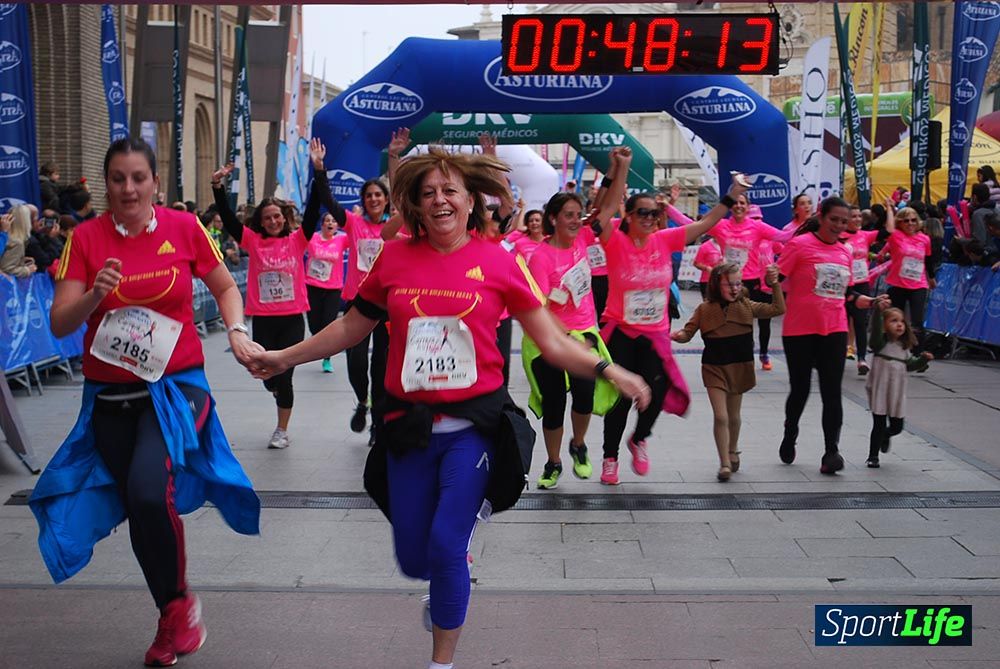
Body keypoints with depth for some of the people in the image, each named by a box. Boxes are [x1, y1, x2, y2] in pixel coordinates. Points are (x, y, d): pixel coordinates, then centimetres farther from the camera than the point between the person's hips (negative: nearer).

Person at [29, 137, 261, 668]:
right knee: (139, 507, 11)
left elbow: (225, 288, 12)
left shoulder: (184, 228, -3)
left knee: (149, 489, -26)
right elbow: (59, 324, -7)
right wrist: (94, 296, -25)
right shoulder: (87, 237, -3)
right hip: (110, 395, 2)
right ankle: (175, 619, 33)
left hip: (175, 385, -2)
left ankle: (177, 603, -1)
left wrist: (236, 331, -5)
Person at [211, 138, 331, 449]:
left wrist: (319, 169, -13)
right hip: (262, 319, 1)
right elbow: (228, 218, -4)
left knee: (283, 375, 0)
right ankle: (279, 389, 43)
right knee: (267, 374, 6)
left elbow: (314, 208, -5)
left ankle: (282, 430, 15)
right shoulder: (253, 241, 3)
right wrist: (218, 186, -17)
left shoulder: (297, 240, 2)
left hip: (292, 318, -1)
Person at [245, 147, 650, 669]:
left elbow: (552, 341, -3)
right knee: (413, 560, 9)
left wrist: (607, 370, -17)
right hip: (409, 426, 3)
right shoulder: (395, 257, 1)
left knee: (445, 547, -10)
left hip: (473, 424, -3)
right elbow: (352, 327, 14)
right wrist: (283, 358, 15)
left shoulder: (499, 262, -5)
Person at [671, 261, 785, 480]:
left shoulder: (746, 307, 0)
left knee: (733, 416, 16)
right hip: (714, 369, -2)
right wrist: (677, 335, -25)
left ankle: (733, 452, 41)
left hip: (740, 367, 2)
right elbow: (688, 332, -4)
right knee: (720, 417, -9)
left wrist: (775, 285, -10)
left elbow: (778, 309, 0)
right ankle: (725, 464, -1)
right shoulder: (705, 309, -5)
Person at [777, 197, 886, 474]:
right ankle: (789, 438, 34)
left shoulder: (845, 252, 11)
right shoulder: (799, 245, -7)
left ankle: (831, 451, -2)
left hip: (834, 331, 4)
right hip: (799, 330, -4)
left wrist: (871, 301, 10)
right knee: (800, 389, 9)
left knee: (832, 393, -3)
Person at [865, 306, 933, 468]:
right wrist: (879, 311, -43)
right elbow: (876, 330, -29)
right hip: (879, 392, -5)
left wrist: (923, 359, 1)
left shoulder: (904, 347, 8)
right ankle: (873, 456, 14)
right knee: (879, 425, 0)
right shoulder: (881, 343, -10)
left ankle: (885, 436, 44)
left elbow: (909, 365, 18)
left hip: (897, 394, 5)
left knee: (897, 426, 10)